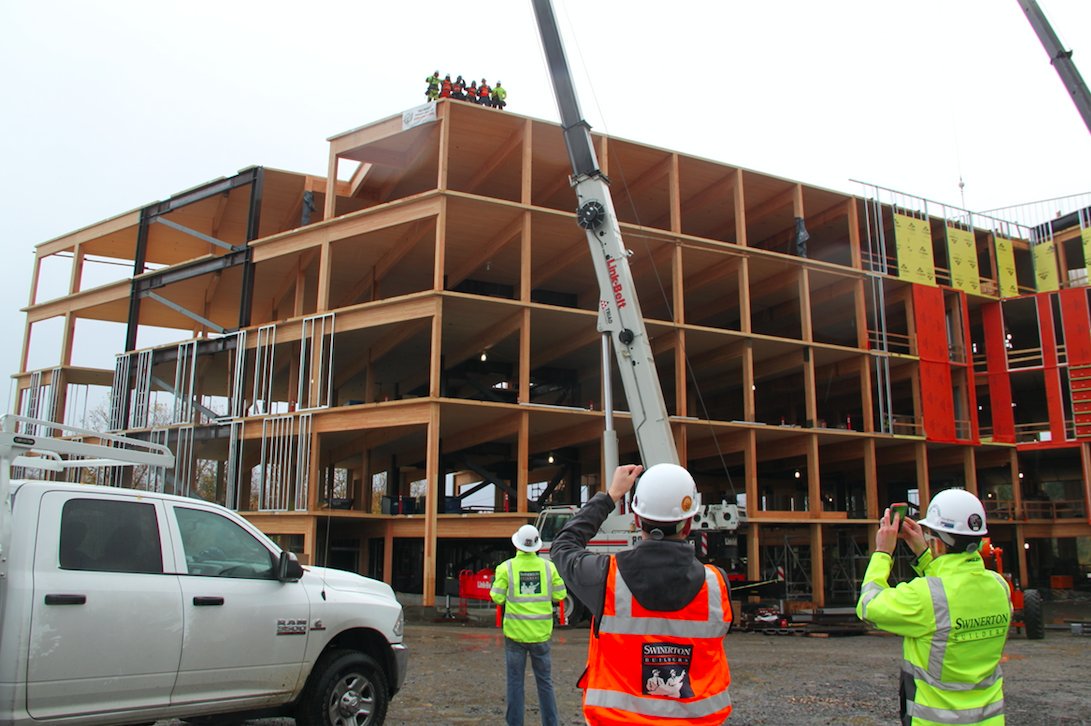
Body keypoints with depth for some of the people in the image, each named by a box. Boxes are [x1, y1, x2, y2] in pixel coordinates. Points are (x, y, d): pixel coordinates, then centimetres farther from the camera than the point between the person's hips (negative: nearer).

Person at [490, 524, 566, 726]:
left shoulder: (506, 567, -7)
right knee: (544, 681, 12)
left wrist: (494, 585, 13)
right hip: (541, 633, 1)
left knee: (515, 681, 9)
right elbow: (560, 596, 0)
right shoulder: (548, 566, -3)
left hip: (515, 632, -1)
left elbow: (498, 598, -6)